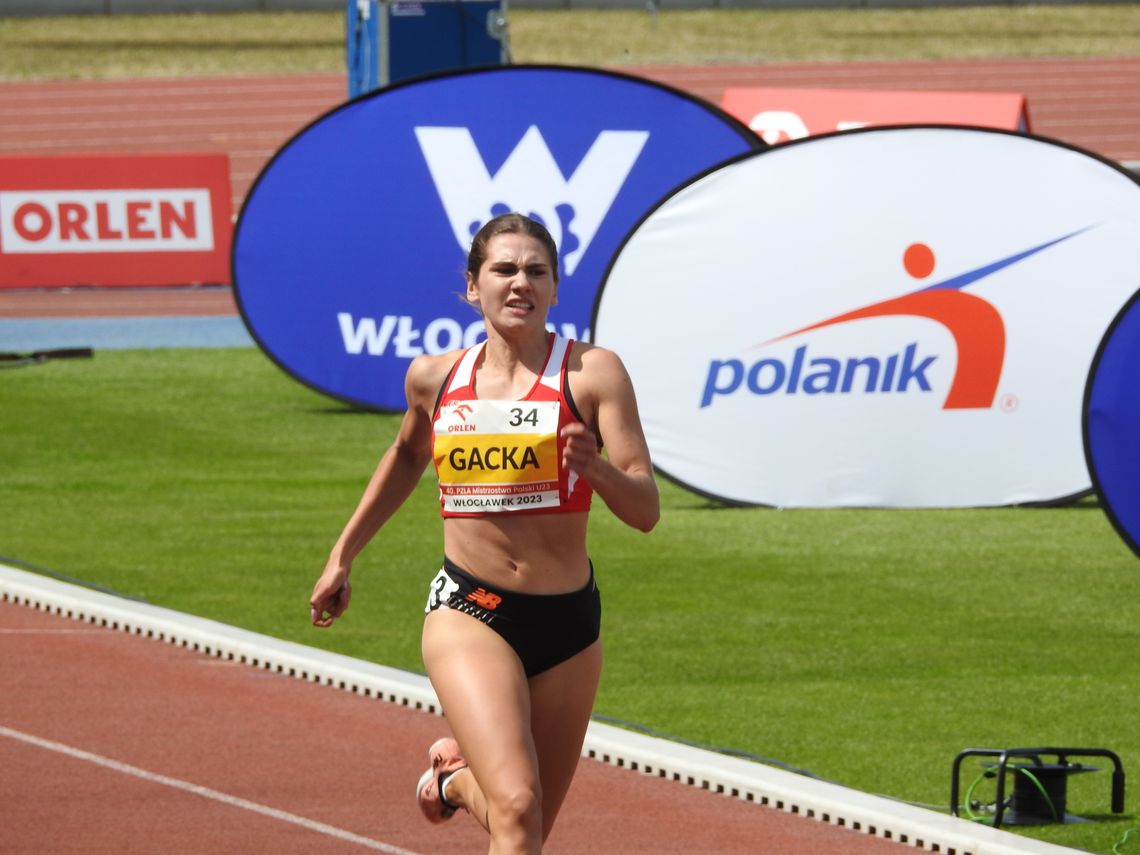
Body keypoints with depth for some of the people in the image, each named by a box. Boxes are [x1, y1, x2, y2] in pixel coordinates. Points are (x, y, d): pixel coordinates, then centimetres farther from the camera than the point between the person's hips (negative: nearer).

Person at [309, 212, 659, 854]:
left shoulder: (592, 373, -6)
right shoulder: (434, 379, 3)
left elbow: (646, 510, -11)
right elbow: (407, 457, 26)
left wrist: (595, 468, -31)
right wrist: (343, 556, 28)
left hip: (569, 622, 1)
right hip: (469, 612, -1)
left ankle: (457, 778, 47)